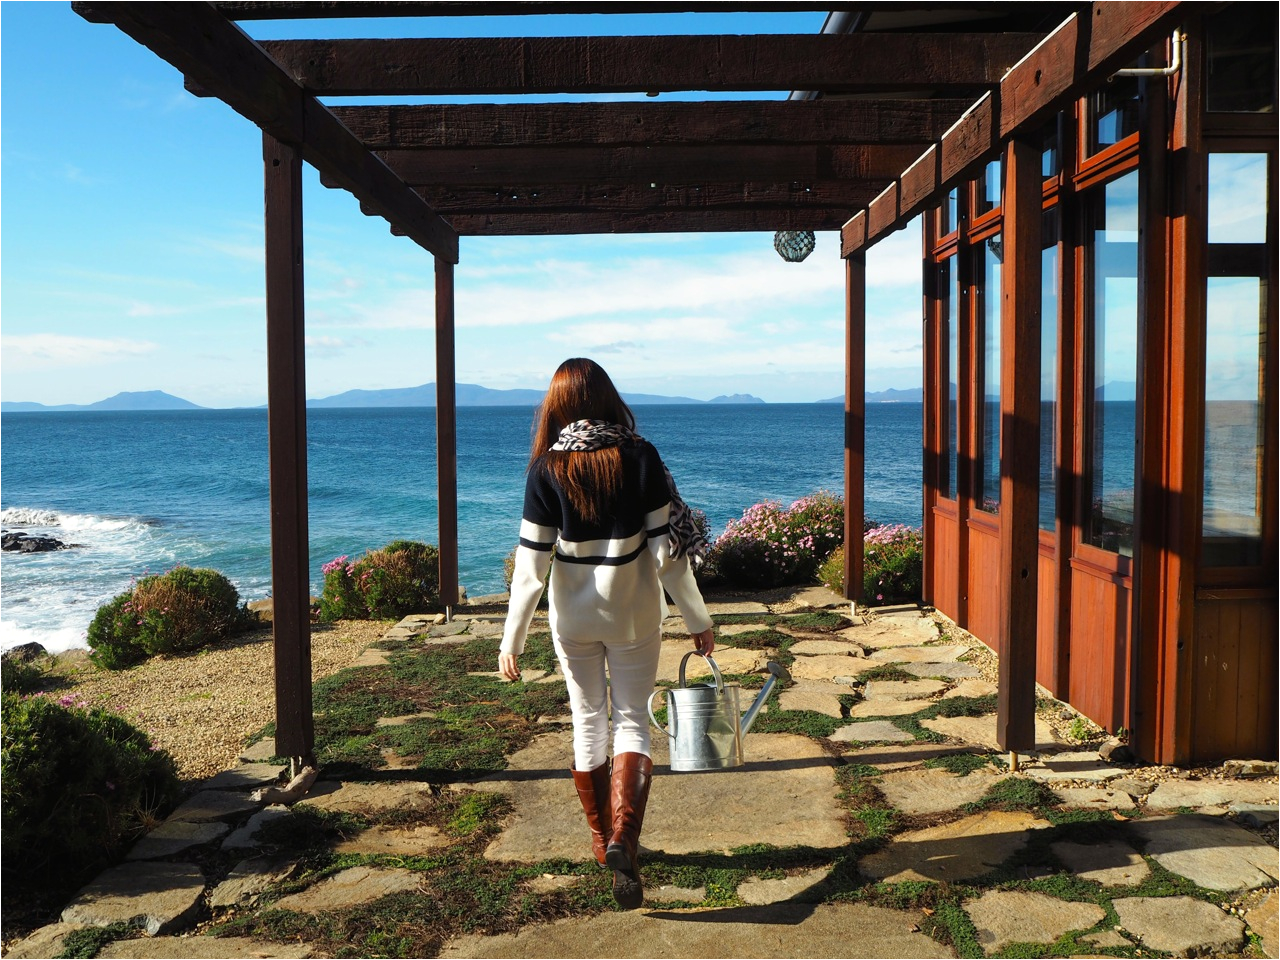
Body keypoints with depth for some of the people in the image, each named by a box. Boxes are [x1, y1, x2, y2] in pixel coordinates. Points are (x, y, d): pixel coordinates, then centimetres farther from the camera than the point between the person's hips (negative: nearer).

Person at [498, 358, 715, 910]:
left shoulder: (547, 469, -10)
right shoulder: (639, 456, -10)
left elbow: (531, 562, -11)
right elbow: (668, 547, -10)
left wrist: (512, 638, -5)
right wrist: (697, 619, -1)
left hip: (573, 617, 1)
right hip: (633, 616, -1)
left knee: (588, 721, 16)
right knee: (631, 719, 9)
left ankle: (602, 842, 29)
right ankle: (623, 841, -10)